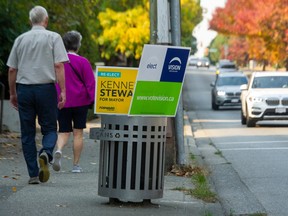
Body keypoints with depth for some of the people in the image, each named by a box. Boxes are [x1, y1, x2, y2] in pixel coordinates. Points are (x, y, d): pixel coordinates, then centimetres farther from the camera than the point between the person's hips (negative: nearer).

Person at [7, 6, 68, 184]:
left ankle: (33, 174, 4)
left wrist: (13, 94, 21)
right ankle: (46, 153, -22)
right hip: (46, 88, -2)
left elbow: (12, 70, 11)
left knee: (27, 133, 7)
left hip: (24, 89, 2)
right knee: (50, 128, 9)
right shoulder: (53, 37, 0)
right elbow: (59, 66, -9)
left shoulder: (20, 39, 10)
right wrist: (63, 91, -9)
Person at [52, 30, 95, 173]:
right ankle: (76, 165, 9)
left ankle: (59, 151, -24)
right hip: (80, 101, -2)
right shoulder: (83, 62, -9)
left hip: (61, 102, 2)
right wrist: (93, 100, -3)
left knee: (63, 132, 8)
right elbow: (90, 83, -10)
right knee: (78, 133, 7)